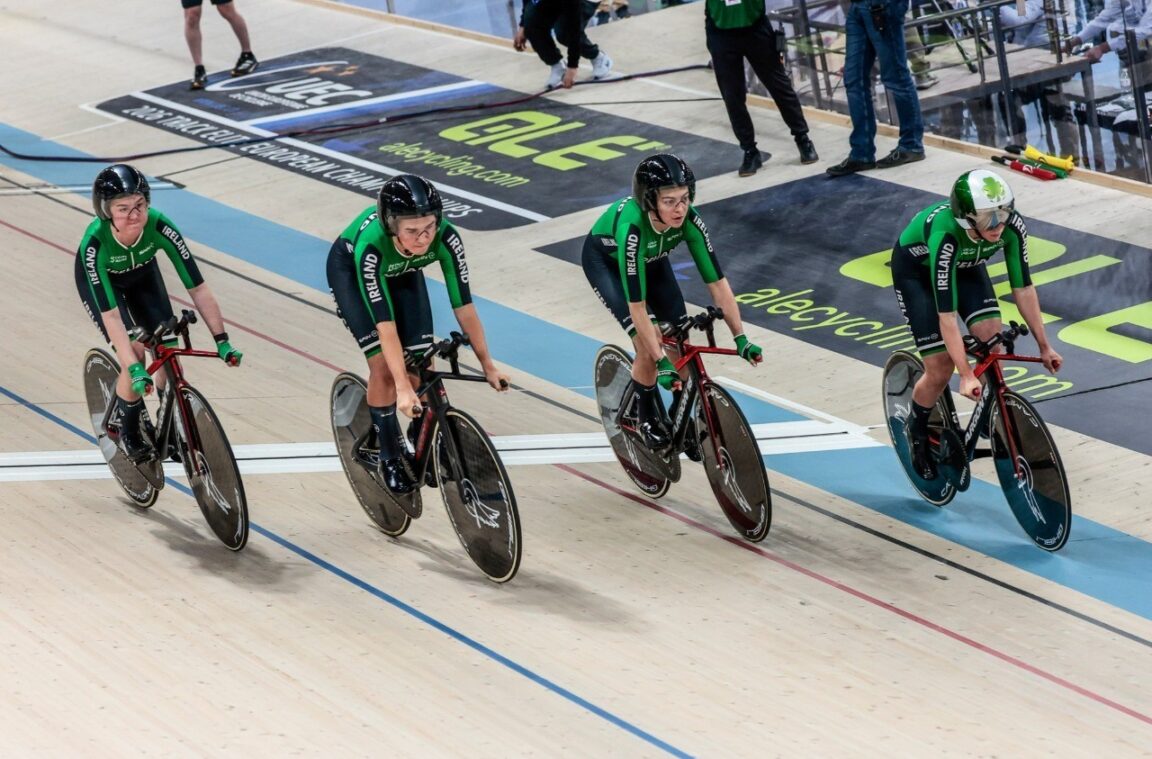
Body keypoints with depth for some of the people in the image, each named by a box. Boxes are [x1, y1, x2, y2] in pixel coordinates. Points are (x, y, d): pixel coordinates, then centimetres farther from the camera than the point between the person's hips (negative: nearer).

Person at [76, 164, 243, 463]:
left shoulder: (159, 227, -37)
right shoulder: (95, 243, -41)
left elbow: (198, 288, -32)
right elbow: (111, 316, -42)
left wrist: (222, 340, -37)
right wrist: (135, 368, -49)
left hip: (143, 274, 2)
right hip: (101, 281, -2)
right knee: (134, 352, -20)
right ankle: (127, 430, 3)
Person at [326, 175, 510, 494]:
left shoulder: (445, 237, -35)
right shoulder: (371, 244, -43)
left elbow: (463, 304, -27)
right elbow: (385, 324, -42)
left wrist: (488, 366, -23)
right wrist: (403, 388, -44)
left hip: (402, 272, 3)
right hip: (349, 269, -3)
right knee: (384, 366, -15)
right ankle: (390, 458, 3)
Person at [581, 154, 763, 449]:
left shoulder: (688, 220, -32)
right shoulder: (632, 228, -44)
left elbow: (717, 283, -25)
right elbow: (637, 307, -41)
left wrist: (741, 338, -28)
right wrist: (661, 361, -41)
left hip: (650, 257, 4)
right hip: (606, 259, -4)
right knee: (648, 342, -18)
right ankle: (646, 417, 6)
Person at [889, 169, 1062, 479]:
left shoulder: (1012, 226, -31)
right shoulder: (946, 235, -43)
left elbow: (1022, 288, -16)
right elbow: (946, 314, -40)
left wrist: (1044, 346, -13)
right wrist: (966, 375, -40)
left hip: (965, 264, 4)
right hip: (916, 267, -4)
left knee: (991, 337, -18)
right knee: (941, 368, -9)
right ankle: (916, 431, 19)